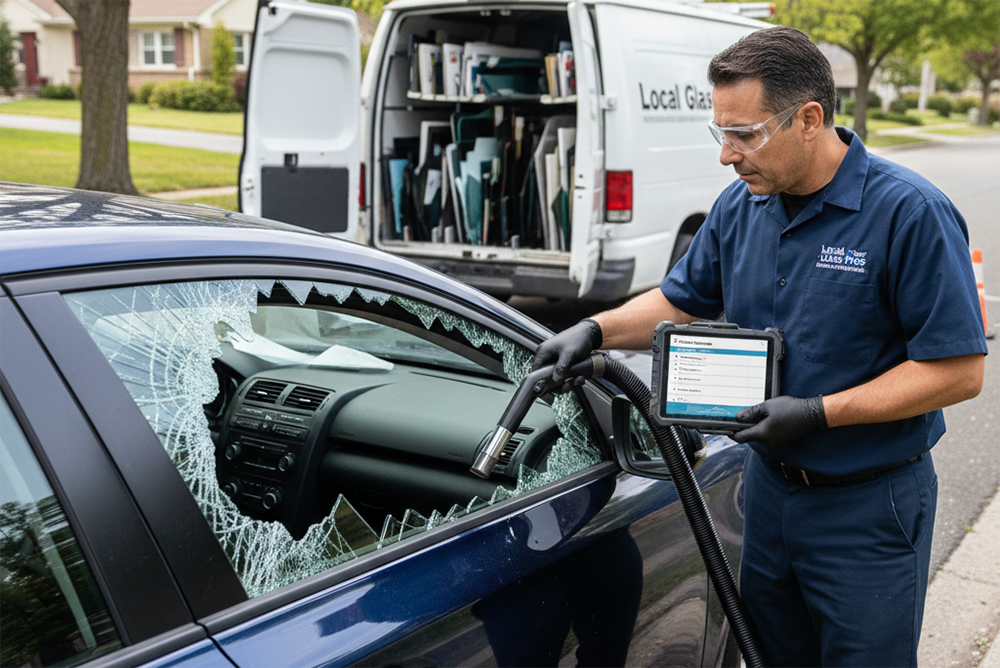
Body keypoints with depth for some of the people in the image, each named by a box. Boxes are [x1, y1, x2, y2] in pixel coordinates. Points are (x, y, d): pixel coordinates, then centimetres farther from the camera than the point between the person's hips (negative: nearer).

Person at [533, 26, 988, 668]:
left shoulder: (911, 213, -19)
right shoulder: (739, 207, 0)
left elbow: (960, 370, -19)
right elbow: (682, 301, 13)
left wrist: (819, 413, -24)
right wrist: (595, 330, -5)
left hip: (870, 509, -6)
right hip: (769, 486, 6)